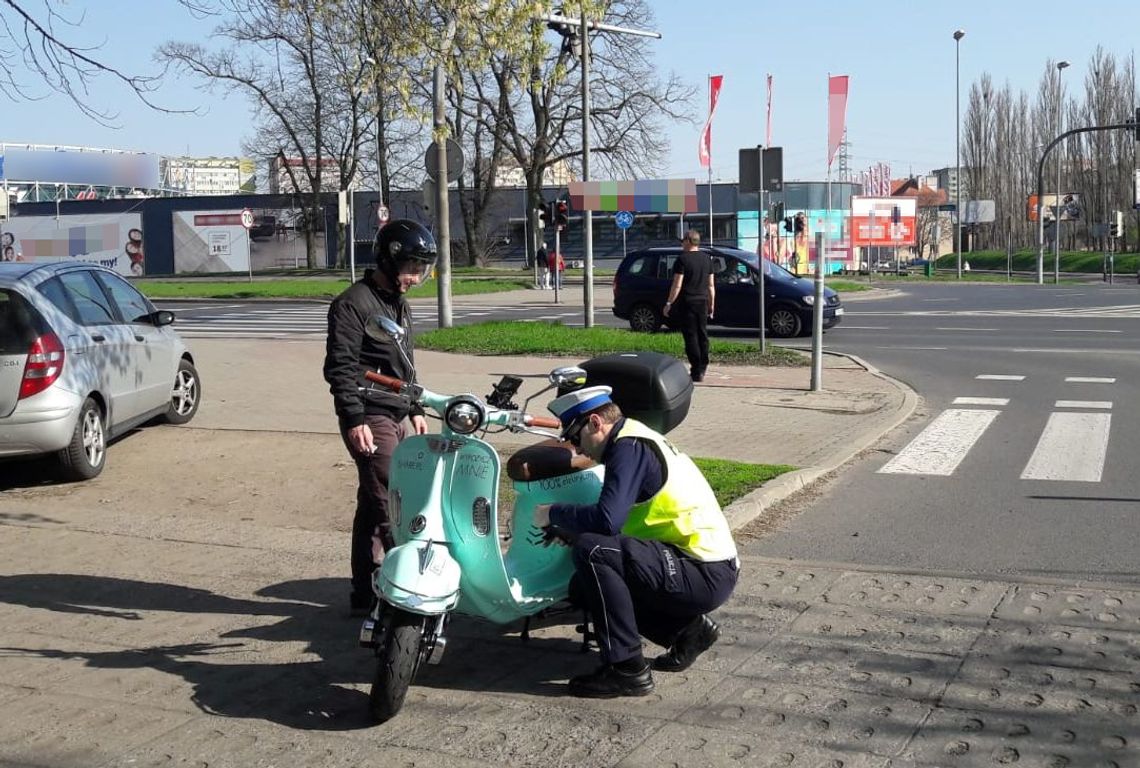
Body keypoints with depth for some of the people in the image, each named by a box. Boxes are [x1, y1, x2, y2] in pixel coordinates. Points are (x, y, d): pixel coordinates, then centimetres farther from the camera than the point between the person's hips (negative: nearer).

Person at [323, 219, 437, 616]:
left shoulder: (398, 304, 18)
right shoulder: (353, 303, -12)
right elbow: (340, 366, -17)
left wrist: (415, 410, 24)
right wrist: (354, 419, -22)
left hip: (395, 417, 10)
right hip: (370, 419, -9)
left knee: (373, 505, 12)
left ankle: (365, 593, 18)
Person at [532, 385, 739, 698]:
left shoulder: (630, 447, -14)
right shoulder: (637, 441, 17)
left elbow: (607, 519, -26)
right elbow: (619, 523, 21)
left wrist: (553, 514, -10)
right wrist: (567, 532, 11)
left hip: (705, 575, -10)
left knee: (592, 552, -23)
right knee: (583, 587, 14)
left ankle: (626, 668, -15)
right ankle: (687, 628, 15)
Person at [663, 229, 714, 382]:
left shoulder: (682, 259, -10)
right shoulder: (706, 258, 10)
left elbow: (677, 285, -15)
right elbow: (711, 285, 13)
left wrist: (669, 303, -9)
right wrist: (712, 305, 19)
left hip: (687, 303, -6)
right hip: (702, 302, 6)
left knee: (690, 336, -4)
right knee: (702, 335, 11)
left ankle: (696, 371, -7)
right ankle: (702, 370, 14)